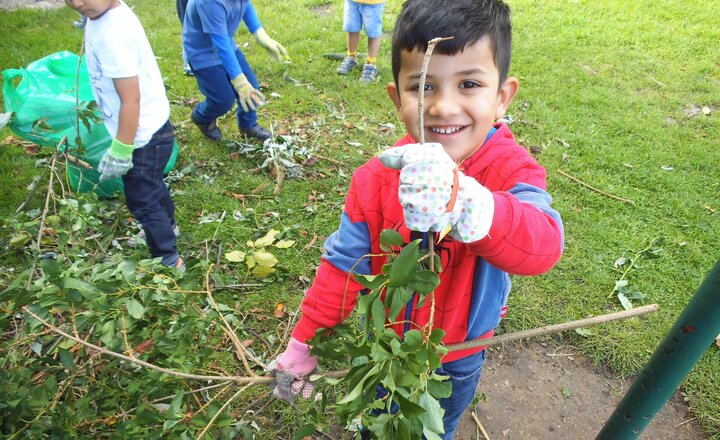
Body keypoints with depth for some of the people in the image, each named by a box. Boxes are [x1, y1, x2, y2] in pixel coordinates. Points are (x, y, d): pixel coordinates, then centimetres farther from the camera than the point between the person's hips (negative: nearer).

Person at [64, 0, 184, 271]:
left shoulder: (112, 34, -29)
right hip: (151, 126, 9)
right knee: (152, 185, 29)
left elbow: (131, 100, -27)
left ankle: (168, 261, 25)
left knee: (141, 199, 7)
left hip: (143, 135, -9)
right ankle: (167, 225, 55)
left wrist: (120, 152, -21)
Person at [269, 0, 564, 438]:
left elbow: (543, 245, -47)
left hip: (458, 358, 0)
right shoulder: (377, 177, -22)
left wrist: (465, 203, -68)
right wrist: (304, 342, -9)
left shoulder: (512, 171, -27)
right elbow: (343, 265, -13)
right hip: (385, 345, 1)